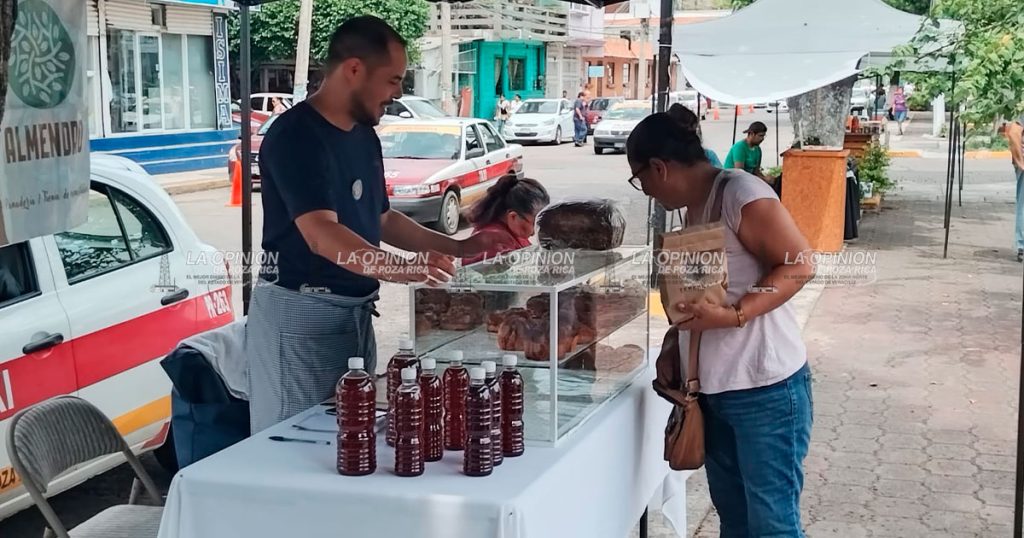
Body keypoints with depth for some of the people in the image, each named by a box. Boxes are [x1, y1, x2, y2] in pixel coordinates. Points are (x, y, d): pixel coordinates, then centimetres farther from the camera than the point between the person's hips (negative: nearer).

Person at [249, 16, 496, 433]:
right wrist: (399, 269, -42)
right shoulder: (294, 135, -18)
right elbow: (322, 235, -29)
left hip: (355, 311, 9)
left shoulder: (365, 136, 10)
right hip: (299, 313, -9)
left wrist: (457, 248, 11)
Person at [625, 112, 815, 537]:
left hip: (765, 389, -9)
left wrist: (734, 314, -26)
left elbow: (800, 265, -18)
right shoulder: (696, 206, 13)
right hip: (715, 387, 9)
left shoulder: (741, 194, -15)